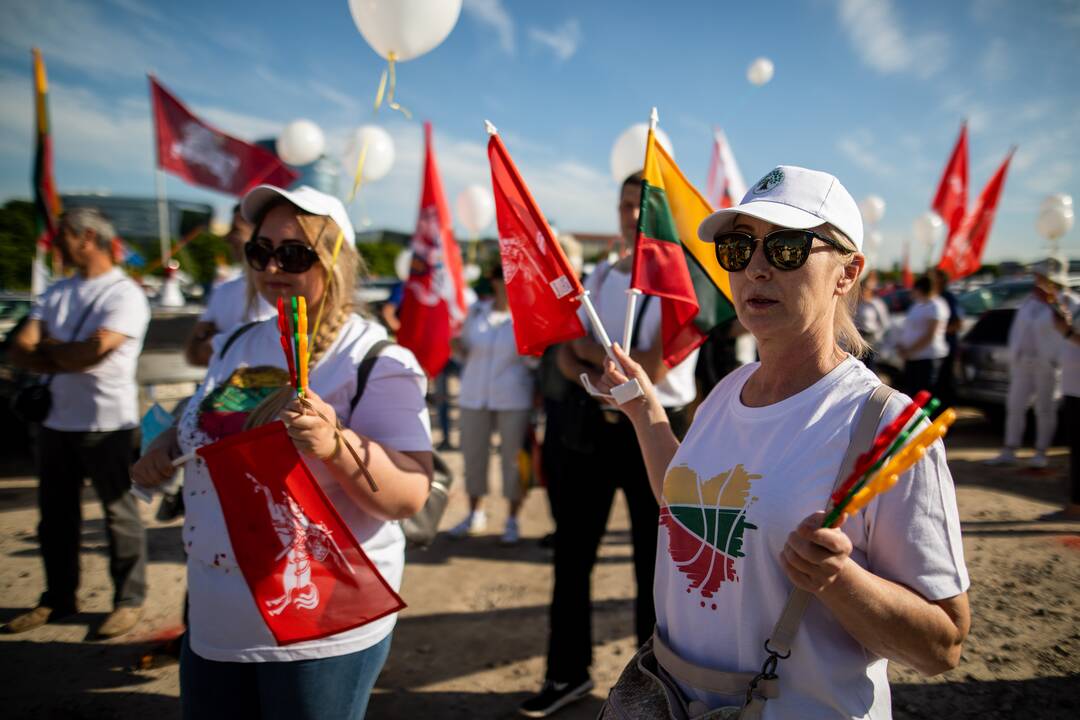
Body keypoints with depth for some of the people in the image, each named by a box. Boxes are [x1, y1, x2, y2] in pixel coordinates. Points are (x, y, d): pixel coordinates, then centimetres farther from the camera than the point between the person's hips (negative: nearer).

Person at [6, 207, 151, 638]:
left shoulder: (124, 294, -10)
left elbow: (93, 352, -21)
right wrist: (67, 357, -14)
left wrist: (47, 350, -3)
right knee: (55, 515, 15)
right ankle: (57, 599, 29)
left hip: (107, 424, -7)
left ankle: (129, 600, 14)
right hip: (56, 421, 7)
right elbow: (20, 351, 3)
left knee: (118, 513, 2)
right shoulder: (57, 292, 12)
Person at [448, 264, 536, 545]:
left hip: (513, 398, -3)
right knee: (473, 454, 11)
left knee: (513, 458, 2)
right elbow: (467, 350, 14)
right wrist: (459, 346, -7)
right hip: (474, 395, 4)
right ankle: (475, 514, 30)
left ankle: (512, 520, 17)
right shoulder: (476, 311, 5)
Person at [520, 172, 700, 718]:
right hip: (592, 425, 6)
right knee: (572, 553, 12)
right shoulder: (599, 277, 9)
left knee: (654, 564, 9)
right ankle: (568, 673, 30)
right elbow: (566, 356, 5)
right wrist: (597, 382, -15)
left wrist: (590, 349, -9)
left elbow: (653, 368, -21)